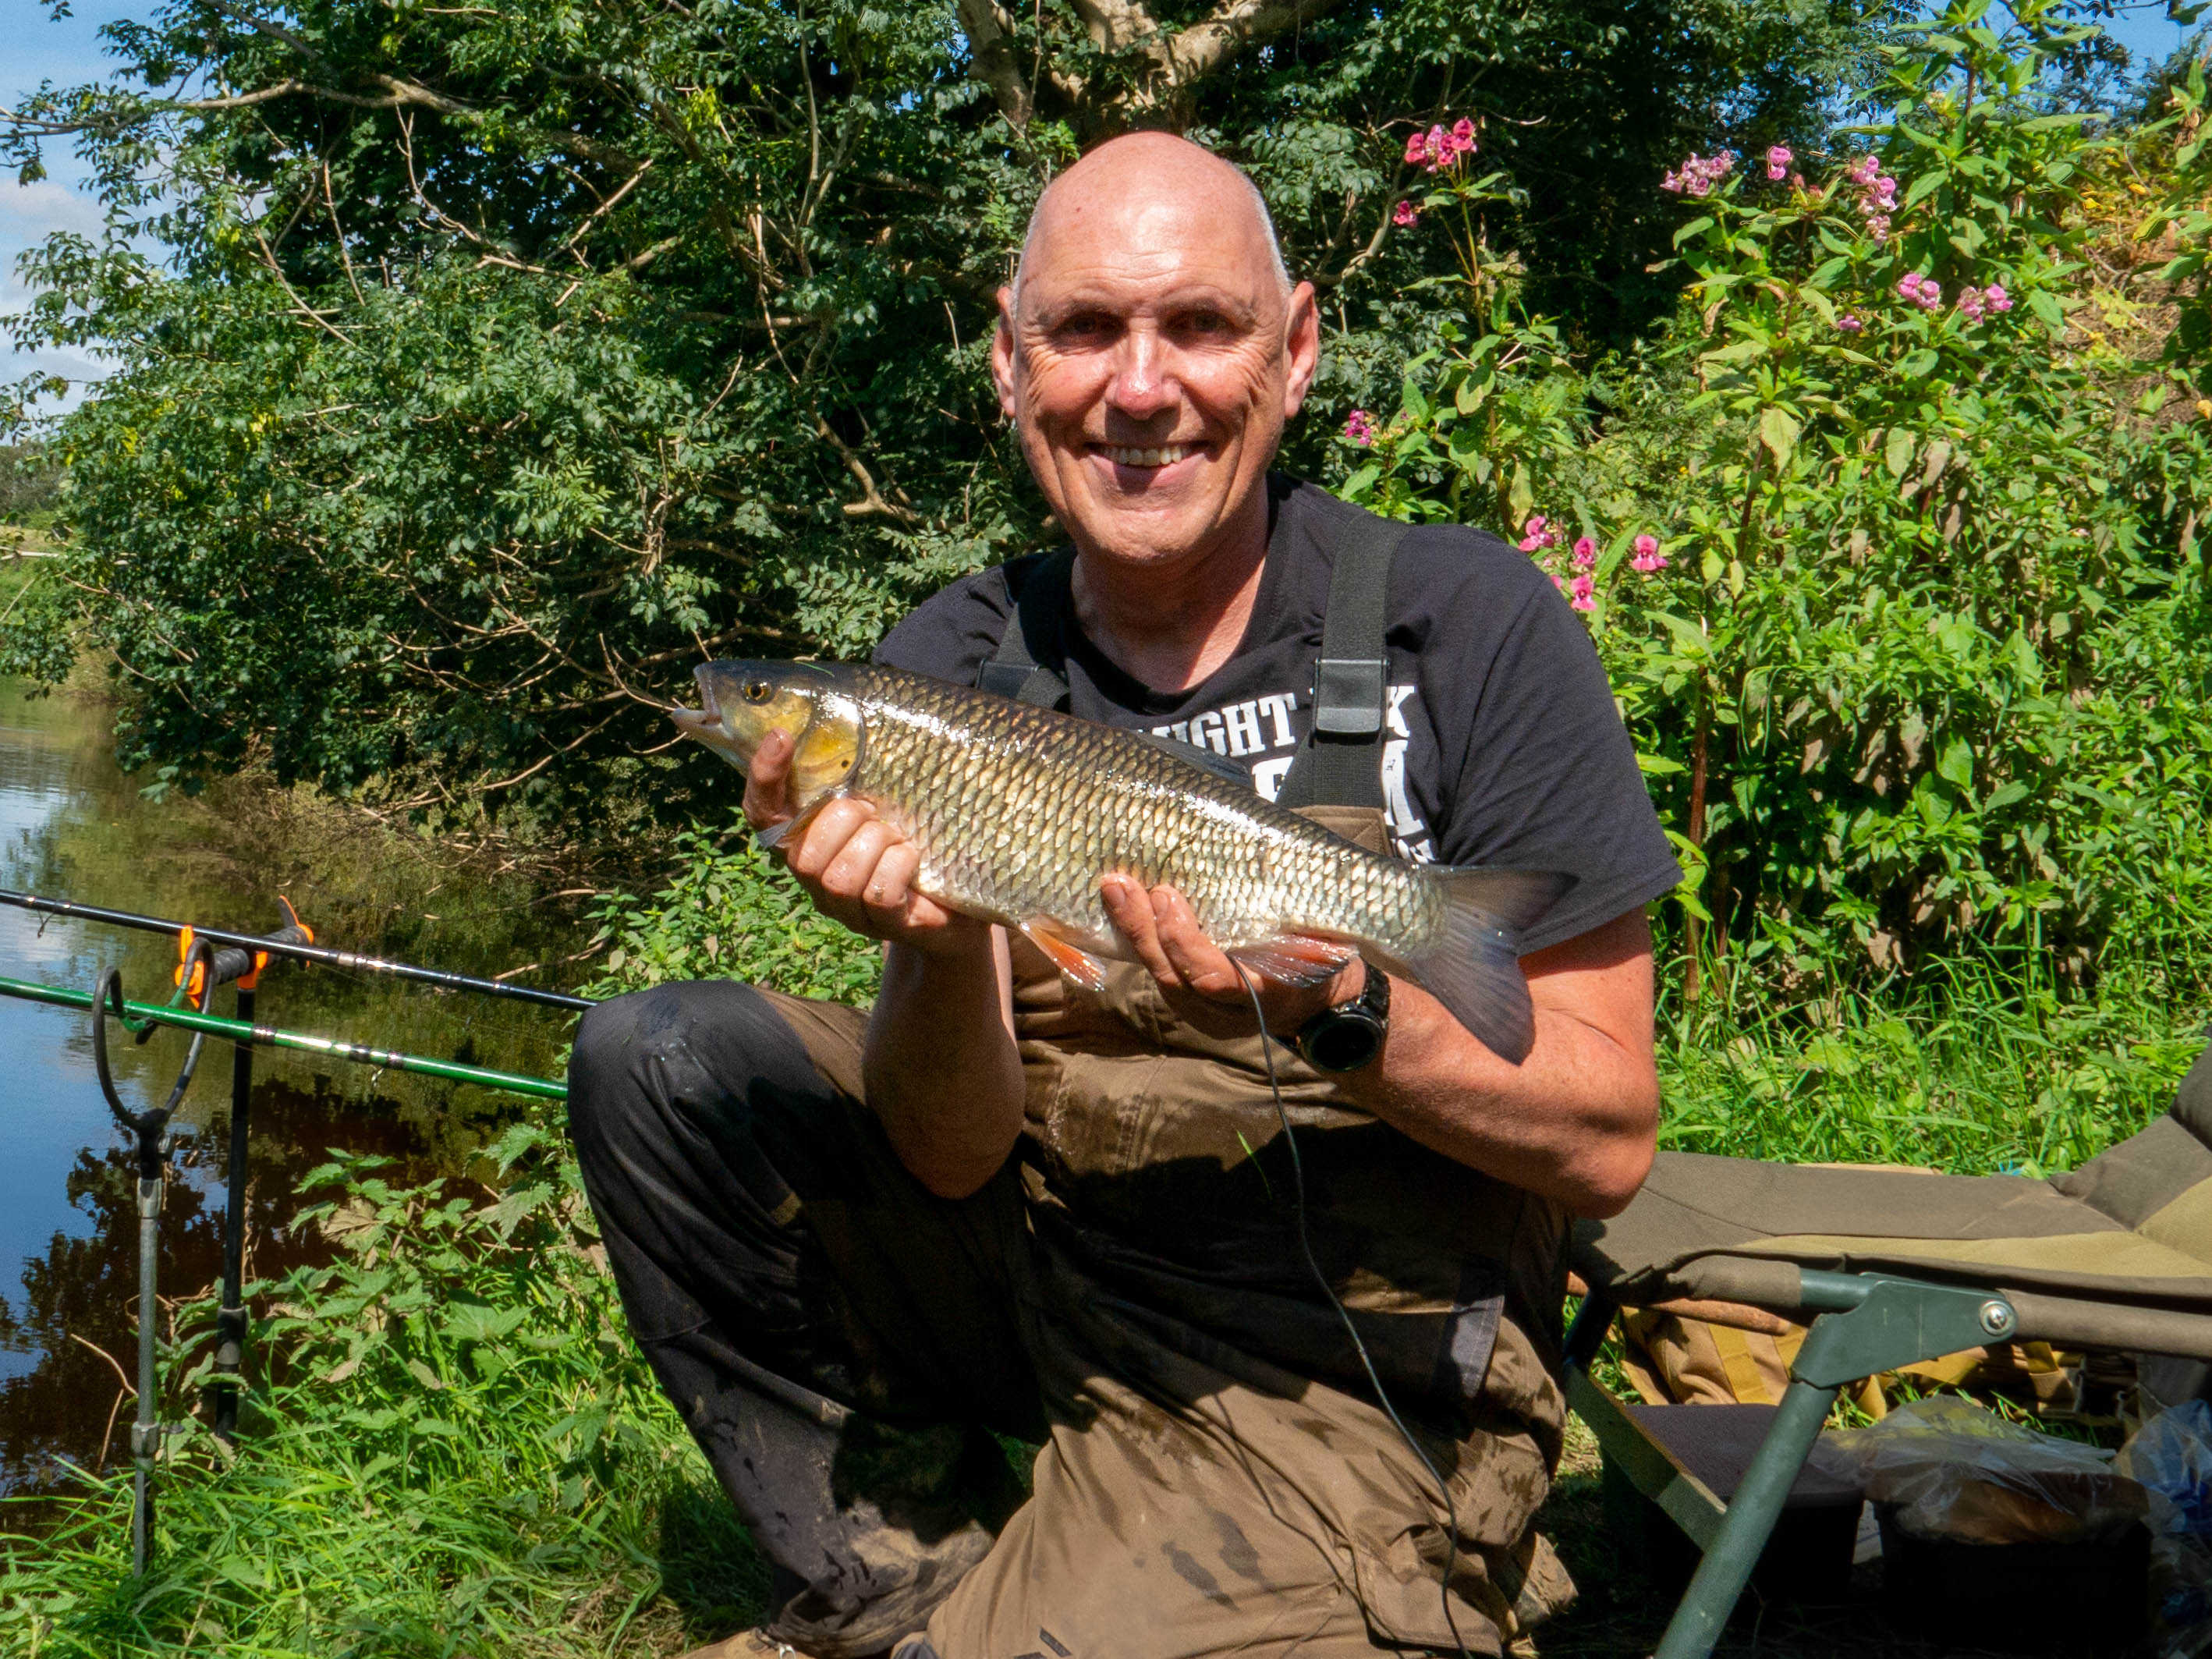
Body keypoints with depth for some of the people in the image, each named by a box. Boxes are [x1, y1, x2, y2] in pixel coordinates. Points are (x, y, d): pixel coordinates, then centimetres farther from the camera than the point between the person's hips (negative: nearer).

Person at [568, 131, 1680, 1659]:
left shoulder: (1463, 622, -12)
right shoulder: (953, 669, -2)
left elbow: (1609, 1144, -11)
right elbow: (953, 1156, -6)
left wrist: (1342, 1012, -29)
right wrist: (935, 944, -26)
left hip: (1339, 1391, -4)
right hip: (1037, 1260, 5)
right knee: (654, 1060, -8)